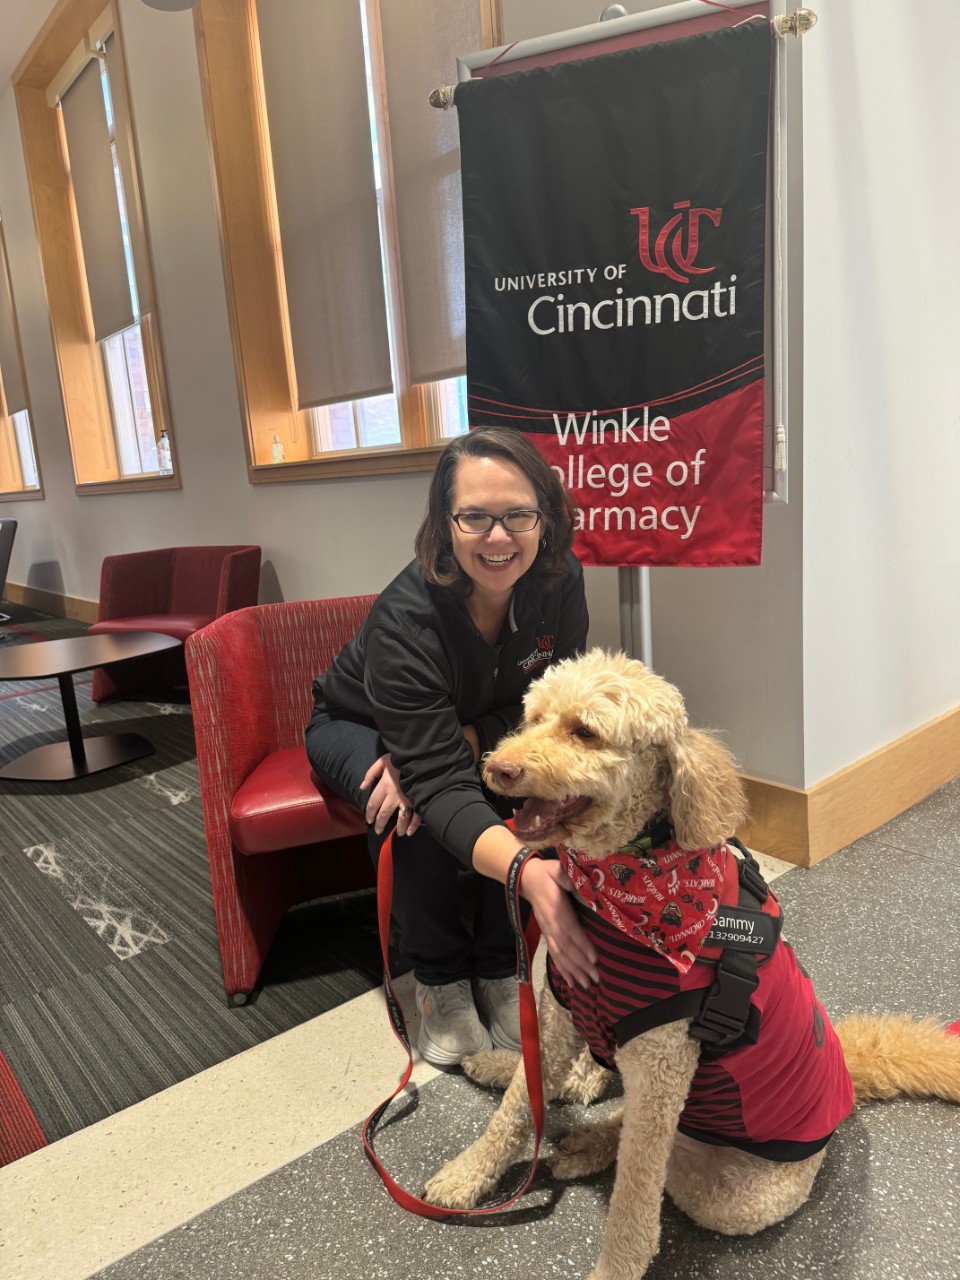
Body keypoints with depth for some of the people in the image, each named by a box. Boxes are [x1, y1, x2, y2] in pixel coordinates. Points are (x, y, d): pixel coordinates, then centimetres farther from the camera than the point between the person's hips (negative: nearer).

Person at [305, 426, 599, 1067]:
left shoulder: (560, 581, -24)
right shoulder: (406, 616, -38)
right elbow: (439, 783, -43)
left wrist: (458, 741, -33)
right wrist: (525, 871, -61)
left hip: (476, 729, 4)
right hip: (356, 726, -3)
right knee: (416, 815, -33)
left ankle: (498, 969, -5)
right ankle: (442, 981, -6)